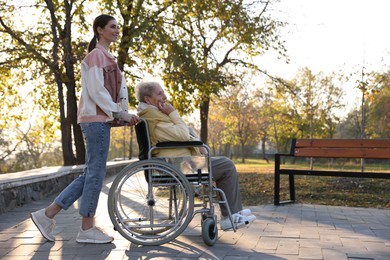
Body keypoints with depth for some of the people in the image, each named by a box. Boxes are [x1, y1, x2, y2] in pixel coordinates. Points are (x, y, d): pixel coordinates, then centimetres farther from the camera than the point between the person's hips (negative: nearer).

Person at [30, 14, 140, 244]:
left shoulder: (106, 57, 22)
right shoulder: (96, 55, -7)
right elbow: (96, 91, -15)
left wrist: (123, 116, 7)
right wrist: (120, 113, -15)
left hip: (101, 120, 9)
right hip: (96, 119, -9)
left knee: (92, 173, 9)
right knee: (96, 173, -4)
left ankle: (48, 214, 15)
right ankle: (87, 229, 6)